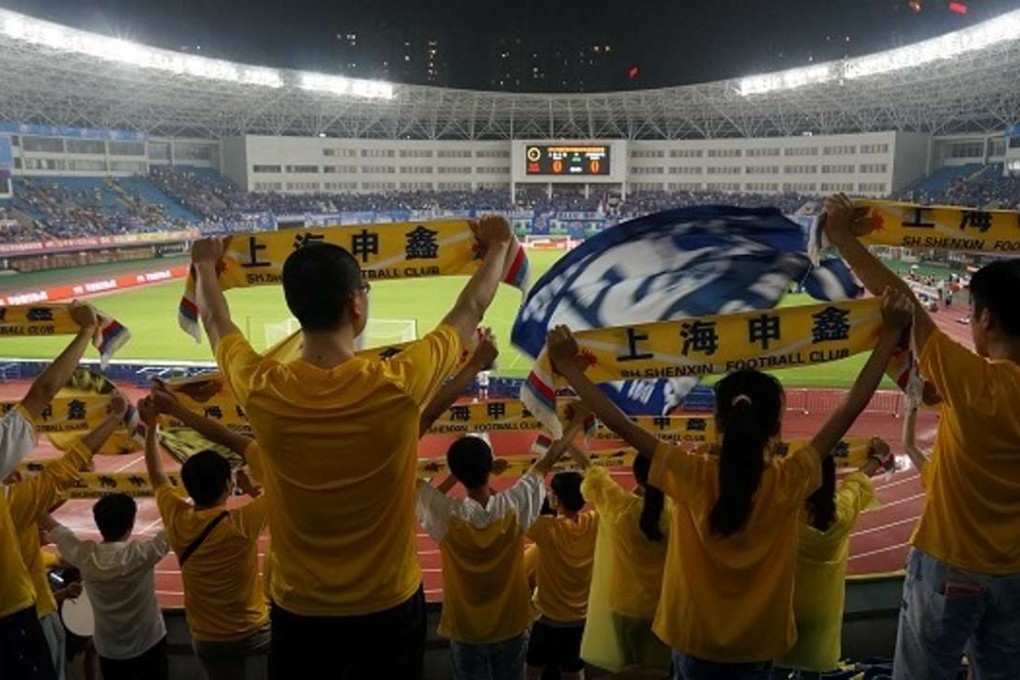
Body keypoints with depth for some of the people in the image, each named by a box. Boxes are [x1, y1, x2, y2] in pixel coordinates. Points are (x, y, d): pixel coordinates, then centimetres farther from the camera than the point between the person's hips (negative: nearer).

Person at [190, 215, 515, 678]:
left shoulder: (261, 391, -21)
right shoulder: (398, 386, -26)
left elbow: (216, 324, 3)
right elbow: (470, 311, -8)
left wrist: (205, 265, 23)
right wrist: (498, 246, 10)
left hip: (299, 609, 1)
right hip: (389, 605, -1)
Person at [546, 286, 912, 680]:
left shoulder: (693, 477, -24)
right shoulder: (789, 483, -21)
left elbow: (620, 424, -22)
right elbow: (851, 408, -16)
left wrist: (568, 367, -15)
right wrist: (891, 333, -11)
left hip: (695, 641, -1)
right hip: (758, 645, 2)